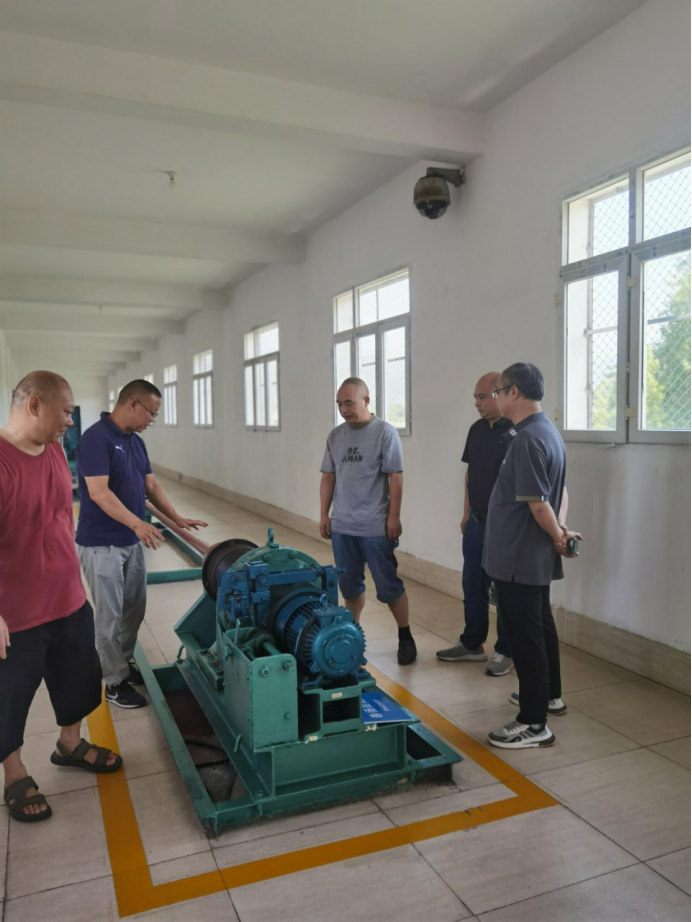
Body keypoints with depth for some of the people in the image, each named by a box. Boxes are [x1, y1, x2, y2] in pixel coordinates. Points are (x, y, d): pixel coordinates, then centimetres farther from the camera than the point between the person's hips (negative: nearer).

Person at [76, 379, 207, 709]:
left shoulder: (136, 441, 9)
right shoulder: (96, 439, -20)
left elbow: (151, 486, 14)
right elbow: (99, 493, -27)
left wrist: (177, 519, 7)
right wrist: (137, 523, -37)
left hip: (132, 542, 8)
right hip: (102, 544, -8)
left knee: (134, 609, 17)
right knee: (110, 615, 3)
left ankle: (125, 663, 35)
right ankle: (115, 682, 16)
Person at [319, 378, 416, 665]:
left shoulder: (385, 432, -7)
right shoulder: (335, 435, 9)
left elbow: (395, 477, -9)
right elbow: (328, 477, 13)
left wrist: (394, 517, -12)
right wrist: (324, 514, 10)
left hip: (375, 527, -5)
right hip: (342, 526, 5)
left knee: (388, 586, 3)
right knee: (349, 585, 14)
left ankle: (405, 637, 19)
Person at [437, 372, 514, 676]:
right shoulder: (477, 429, 9)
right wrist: (466, 513, 16)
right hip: (476, 523, 7)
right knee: (473, 586, 16)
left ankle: (506, 652, 21)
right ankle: (472, 645, 30)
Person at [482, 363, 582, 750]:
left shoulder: (527, 439, -23)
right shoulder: (548, 430, 10)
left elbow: (538, 504, -23)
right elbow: (560, 490, 14)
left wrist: (558, 538, -8)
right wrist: (562, 527, 2)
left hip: (519, 558, -10)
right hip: (536, 557, 10)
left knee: (526, 635, -1)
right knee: (541, 625, 22)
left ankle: (534, 724, 9)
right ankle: (550, 695, 38)